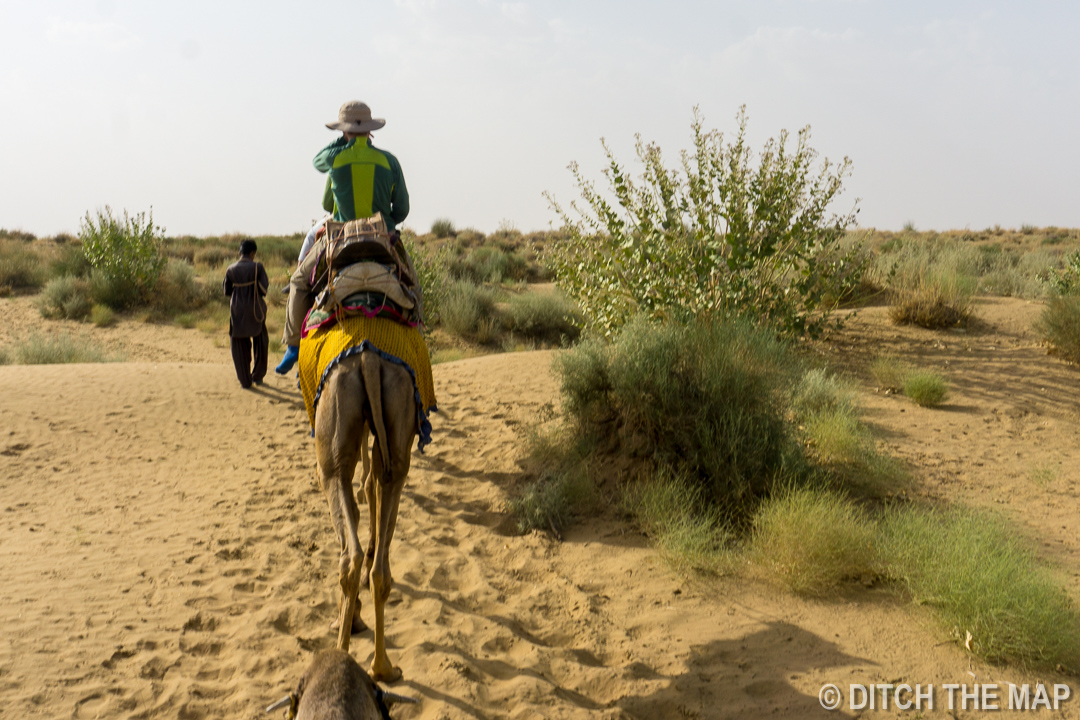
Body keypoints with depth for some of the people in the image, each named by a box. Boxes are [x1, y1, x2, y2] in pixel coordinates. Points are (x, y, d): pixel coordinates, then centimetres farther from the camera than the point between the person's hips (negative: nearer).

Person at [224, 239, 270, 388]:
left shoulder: (231, 269, -3)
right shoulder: (257, 267, -11)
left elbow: (227, 291, 5)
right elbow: (264, 289, -12)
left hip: (237, 312, 1)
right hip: (255, 311, -1)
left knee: (239, 347, 10)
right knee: (260, 344, 19)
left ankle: (245, 380, 10)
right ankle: (258, 376, 25)